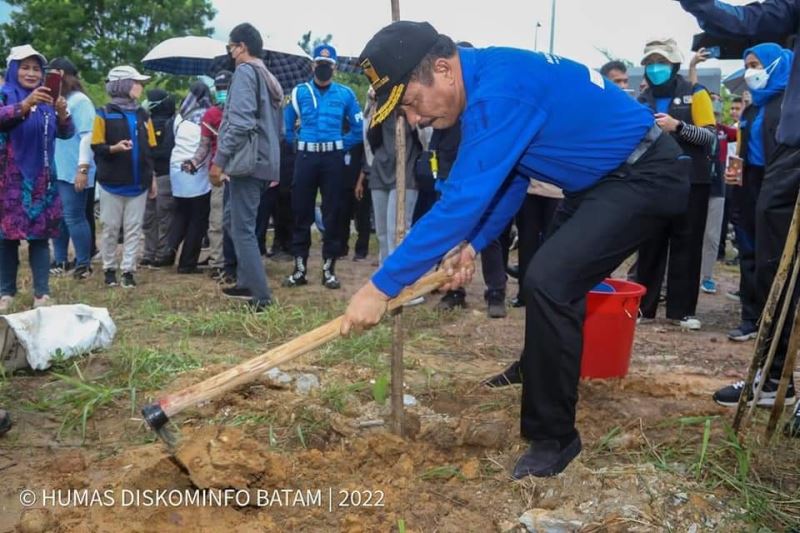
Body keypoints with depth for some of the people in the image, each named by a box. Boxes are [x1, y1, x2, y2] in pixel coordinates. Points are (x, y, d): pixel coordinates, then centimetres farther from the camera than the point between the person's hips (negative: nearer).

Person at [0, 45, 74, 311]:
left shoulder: (47, 100, 9)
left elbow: (66, 133, 1)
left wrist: (62, 113, -20)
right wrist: (25, 105, -40)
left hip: (41, 179, 3)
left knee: (40, 235, 2)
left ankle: (41, 293, 5)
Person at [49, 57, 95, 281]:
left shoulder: (79, 101, -8)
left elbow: (87, 136, -15)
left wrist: (83, 169, -21)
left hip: (72, 172, -8)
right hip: (54, 170, 8)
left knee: (74, 218, -5)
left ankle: (84, 264, 5)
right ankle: (60, 261, 22)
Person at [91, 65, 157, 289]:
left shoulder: (143, 115, 10)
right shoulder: (105, 114, -3)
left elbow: (150, 149, 13)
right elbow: (97, 147, -5)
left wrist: (152, 177, 10)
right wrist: (114, 148, -24)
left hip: (138, 183, 4)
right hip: (112, 183, -3)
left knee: (133, 229, 4)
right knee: (110, 228, 5)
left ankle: (128, 270, 10)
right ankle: (109, 269, 17)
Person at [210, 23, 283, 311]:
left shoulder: (245, 71, -8)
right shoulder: (268, 78, 20)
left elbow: (240, 122, -21)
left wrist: (220, 160, -18)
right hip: (262, 161, 9)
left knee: (243, 228, -5)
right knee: (235, 220, 20)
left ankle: (260, 296, -3)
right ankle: (246, 282, 24)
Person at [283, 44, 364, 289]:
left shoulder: (345, 94, 5)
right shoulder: (300, 91, 7)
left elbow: (358, 128, 9)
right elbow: (286, 125, 12)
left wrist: (341, 146, 2)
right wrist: (298, 145, 4)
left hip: (333, 158, -1)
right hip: (306, 157, 1)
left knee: (332, 213, 2)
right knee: (301, 212, 2)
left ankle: (329, 269, 9)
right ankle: (300, 268, 9)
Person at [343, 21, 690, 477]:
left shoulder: (499, 92, -30)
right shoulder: (486, 79, 1)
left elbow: (463, 200, -34)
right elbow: (509, 176, 9)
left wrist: (382, 286, -31)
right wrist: (473, 244, -2)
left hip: (646, 176, -10)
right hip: (606, 175, 10)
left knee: (549, 281, -21)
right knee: (552, 275, 23)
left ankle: (554, 438, -7)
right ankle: (539, 367, 49)